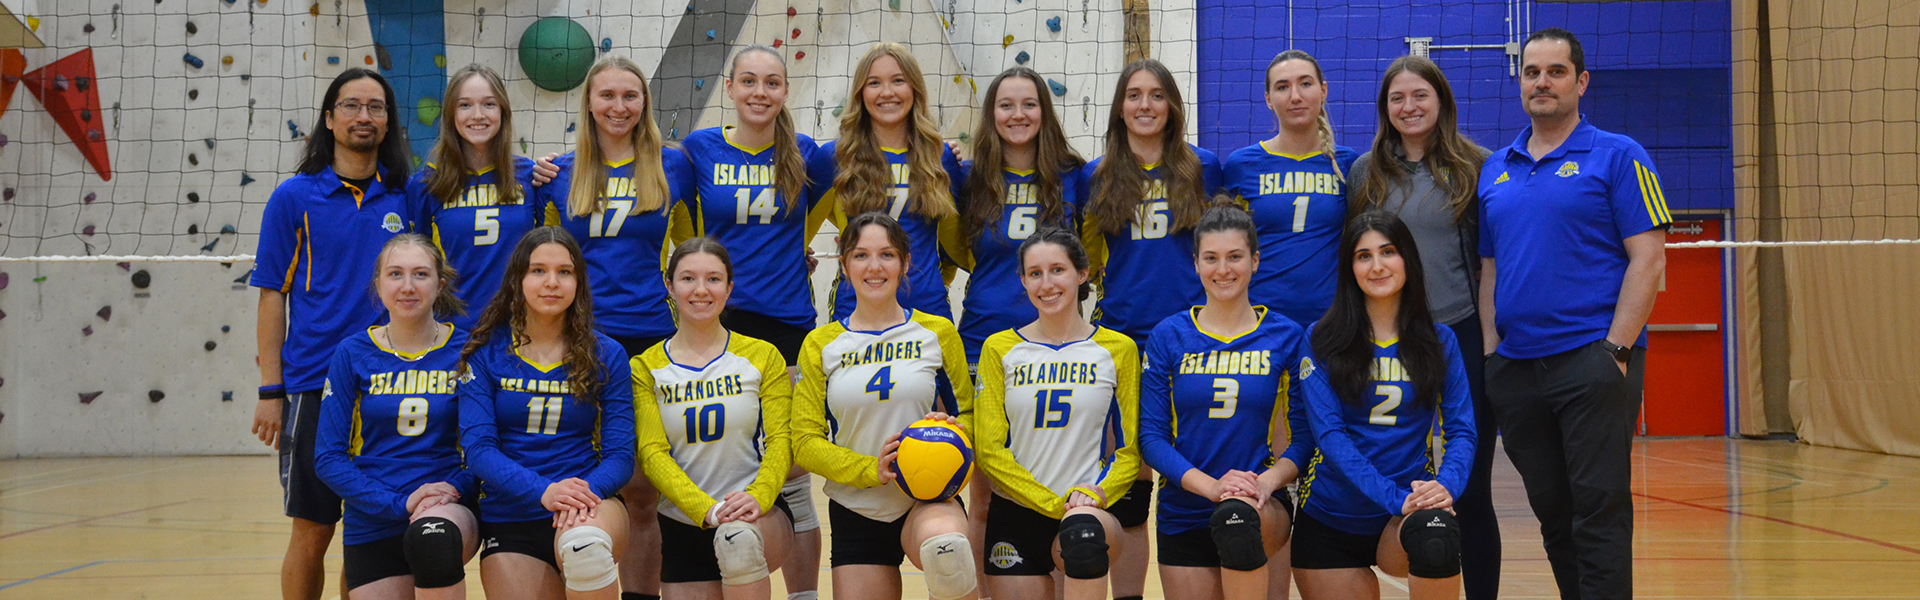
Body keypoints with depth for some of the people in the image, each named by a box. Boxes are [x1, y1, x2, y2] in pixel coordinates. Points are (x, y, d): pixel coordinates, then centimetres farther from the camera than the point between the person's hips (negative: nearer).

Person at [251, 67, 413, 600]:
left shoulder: (406, 196, 6)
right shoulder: (295, 196, 1)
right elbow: (272, 296, 1)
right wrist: (271, 391, -4)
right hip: (314, 386, -2)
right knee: (312, 532, 2)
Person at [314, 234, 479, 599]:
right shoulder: (352, 354, 0)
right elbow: (329, 458, -2)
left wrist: (454, 489, -18)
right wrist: (398, 503, -15)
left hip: (451, 513, -2)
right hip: (372, 529, 2)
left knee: (432, 536, -36)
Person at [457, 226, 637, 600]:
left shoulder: (606, 356, 4)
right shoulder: (486, 353, 1)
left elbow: (621, 455, 0)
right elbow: (477, 446, -7)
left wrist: (587, 491, -23)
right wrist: (543, 491, -24)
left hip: (590, 505, -1)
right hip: (509, 521, 1)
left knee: (584, 544, -36)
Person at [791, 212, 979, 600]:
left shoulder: (937, 333, 5)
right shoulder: (821, 345, 6)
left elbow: (967, 415, 12)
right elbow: (806, 442, 2)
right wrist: (870, 470, -15)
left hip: (928, 500, -2)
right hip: (856, 513, 3)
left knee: (945, 546, -37)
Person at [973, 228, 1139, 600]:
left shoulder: (1117, 349, 4)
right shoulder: (1000, 349, 5)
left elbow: (1131, 450, 3)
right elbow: (989, 450, -1)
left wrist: (1095, 494, -16)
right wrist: (1052, 503, -12)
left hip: (1088, 512, -2)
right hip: (1014, 517, 2)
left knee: (1082, 532, -36)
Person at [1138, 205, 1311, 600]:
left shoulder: (1285, 336, 3)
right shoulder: (1169, 336, 3)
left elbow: (1305, 435, 3)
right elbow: (1152, 436, -1)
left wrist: (1270, 479, -17)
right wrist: (1210, 486, -16)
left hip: (1265, 510, -2)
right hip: (1184, 517, 2)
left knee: (1238, 517, -35)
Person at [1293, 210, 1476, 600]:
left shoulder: (1439, 342, 5)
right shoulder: (1321, 340, -2)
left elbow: (1461, 430, 0)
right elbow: (1329, 433, -11)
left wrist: (1446, 485, -22)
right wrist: (1394, 498, -22)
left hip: (1407, 516, 0)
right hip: (1329, 521, 0)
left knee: (1436, 537, -33)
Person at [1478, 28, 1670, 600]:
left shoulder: (1618, 157, -1)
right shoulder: (1494, 169, 15)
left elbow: (1649, 257, -7)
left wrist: (1616, 348, -14)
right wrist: (1490, 349, 6)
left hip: (1592, 359, -5)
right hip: (1514, 369, 5)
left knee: (1599, 510, -7)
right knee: (1552, 511, 11)